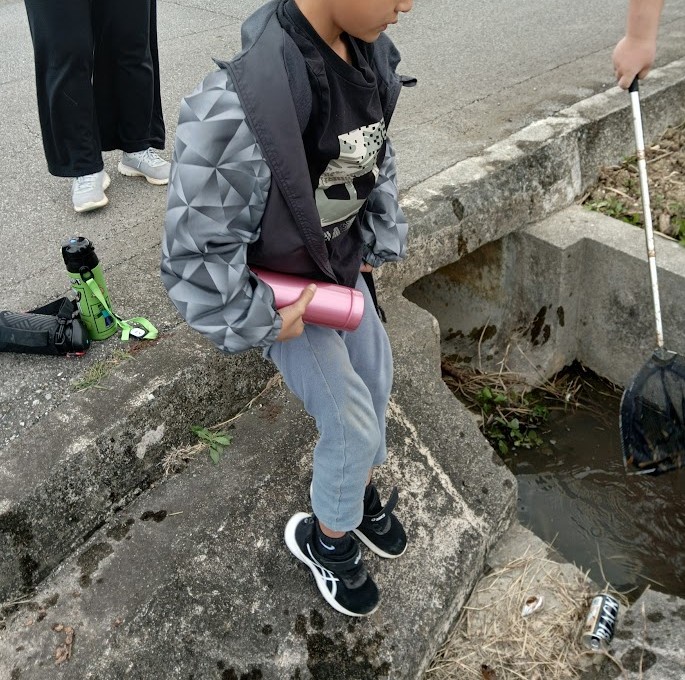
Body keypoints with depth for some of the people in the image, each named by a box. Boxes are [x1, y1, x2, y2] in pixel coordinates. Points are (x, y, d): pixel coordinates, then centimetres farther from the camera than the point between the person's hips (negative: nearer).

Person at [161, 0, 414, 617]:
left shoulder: (370, 54, -12)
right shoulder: (242, 107, -37)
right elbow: (195, 249, -28)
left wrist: (380, 243, 4)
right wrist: (259, 321, -19)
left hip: (344, 268, 7)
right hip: (285, 293, -7)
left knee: (375, 380, 20)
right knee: (353, 424, 0)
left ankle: (359, 492, 50)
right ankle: (325, 538, 32)